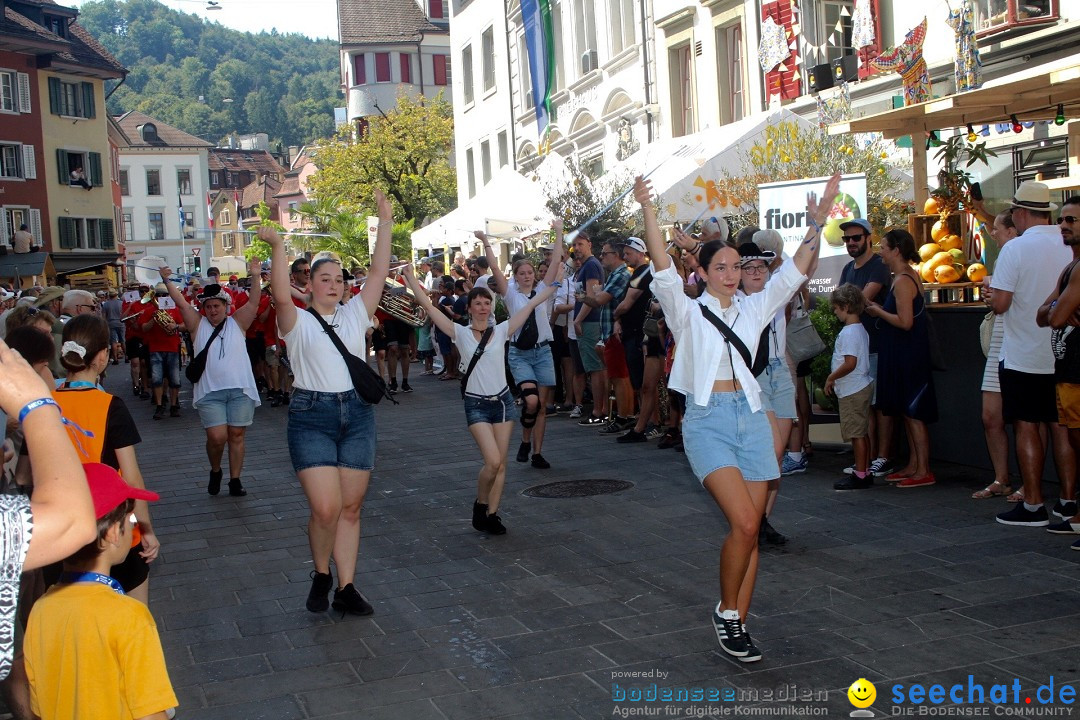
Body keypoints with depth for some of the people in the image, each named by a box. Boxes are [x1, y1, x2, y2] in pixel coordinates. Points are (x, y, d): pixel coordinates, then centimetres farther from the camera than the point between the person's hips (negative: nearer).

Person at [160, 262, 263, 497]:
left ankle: (235, 480, 14)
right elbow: (181, 303, 2)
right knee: (217, 436, -8)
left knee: (236, 434, 3)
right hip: (210, 391, 0)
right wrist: (167, 281, -5)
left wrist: (255, 277, -14)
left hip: (240, 389, 0)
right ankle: (215, 471, 19)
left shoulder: (237, 323, 7)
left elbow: (253, 303, -3)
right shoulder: (198, 325, 8)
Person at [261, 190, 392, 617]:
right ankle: (320, 574, 15)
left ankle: (346, 588, 15)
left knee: (351, 506, 6)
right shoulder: (298, 322, 2)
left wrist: (385, 222, 2)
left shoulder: (355, 314, 12)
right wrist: (277, 248, -28)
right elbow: (281, 295, -18)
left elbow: (378, 273, 6)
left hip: (357, 414, 4)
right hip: (311, 417, -4)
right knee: (325, 508, -12)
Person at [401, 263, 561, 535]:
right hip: (476, 404, -3)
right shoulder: (461, 333, -2)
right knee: (493, 461, -15)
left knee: (500, 464, 4)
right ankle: (480, 504, 11)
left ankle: (491, 514, 15)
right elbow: (429, 307, -7)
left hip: (503, 401, 3)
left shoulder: (501, 331, 3)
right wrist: (411, 280, -12)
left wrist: (553, 284, 1)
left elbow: (531, 305, 2)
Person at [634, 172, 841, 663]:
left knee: (750, 530, 3)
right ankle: (726, 611, 3)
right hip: (708, 420, -5)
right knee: (743, 523, -18)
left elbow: (794, 273, 8)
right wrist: (648, 211, -23)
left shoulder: (753, 310, 16)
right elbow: (663, 270, -11)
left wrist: (817, 225, -4)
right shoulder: (688, 312, 4)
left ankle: (737, 624, 12)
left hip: (751, 419, 5)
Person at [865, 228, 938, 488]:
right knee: (907, 411, 14)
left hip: (906, 356, -10)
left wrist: (879, 312, -11)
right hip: (903, 353, 10)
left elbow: (905, 321, -24)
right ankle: (913, 466, 20)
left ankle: (923, 471, 1)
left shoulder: (902, 281, -18)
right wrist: (880, 310, 8)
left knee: (912, 412, -5)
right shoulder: (909, 275, 13)